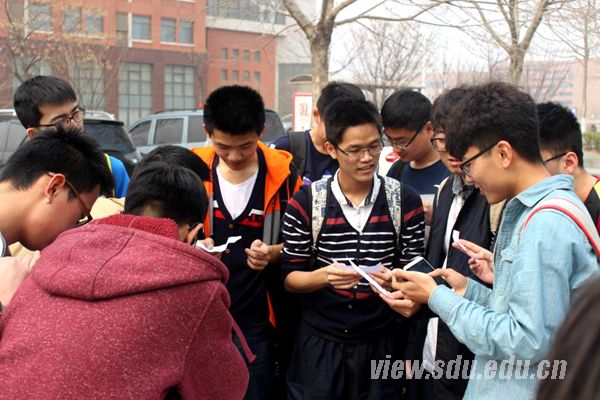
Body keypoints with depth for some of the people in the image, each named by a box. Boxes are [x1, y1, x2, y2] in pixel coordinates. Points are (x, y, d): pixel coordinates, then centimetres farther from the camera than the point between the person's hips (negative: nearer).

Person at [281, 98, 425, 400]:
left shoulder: (405, 201, -4)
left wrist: (394, 279, -22)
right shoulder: (305, 203, -8)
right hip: (320, 344, -1)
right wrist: (323, 276, -24)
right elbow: (291, 278, -3)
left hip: (380, 343, 1)